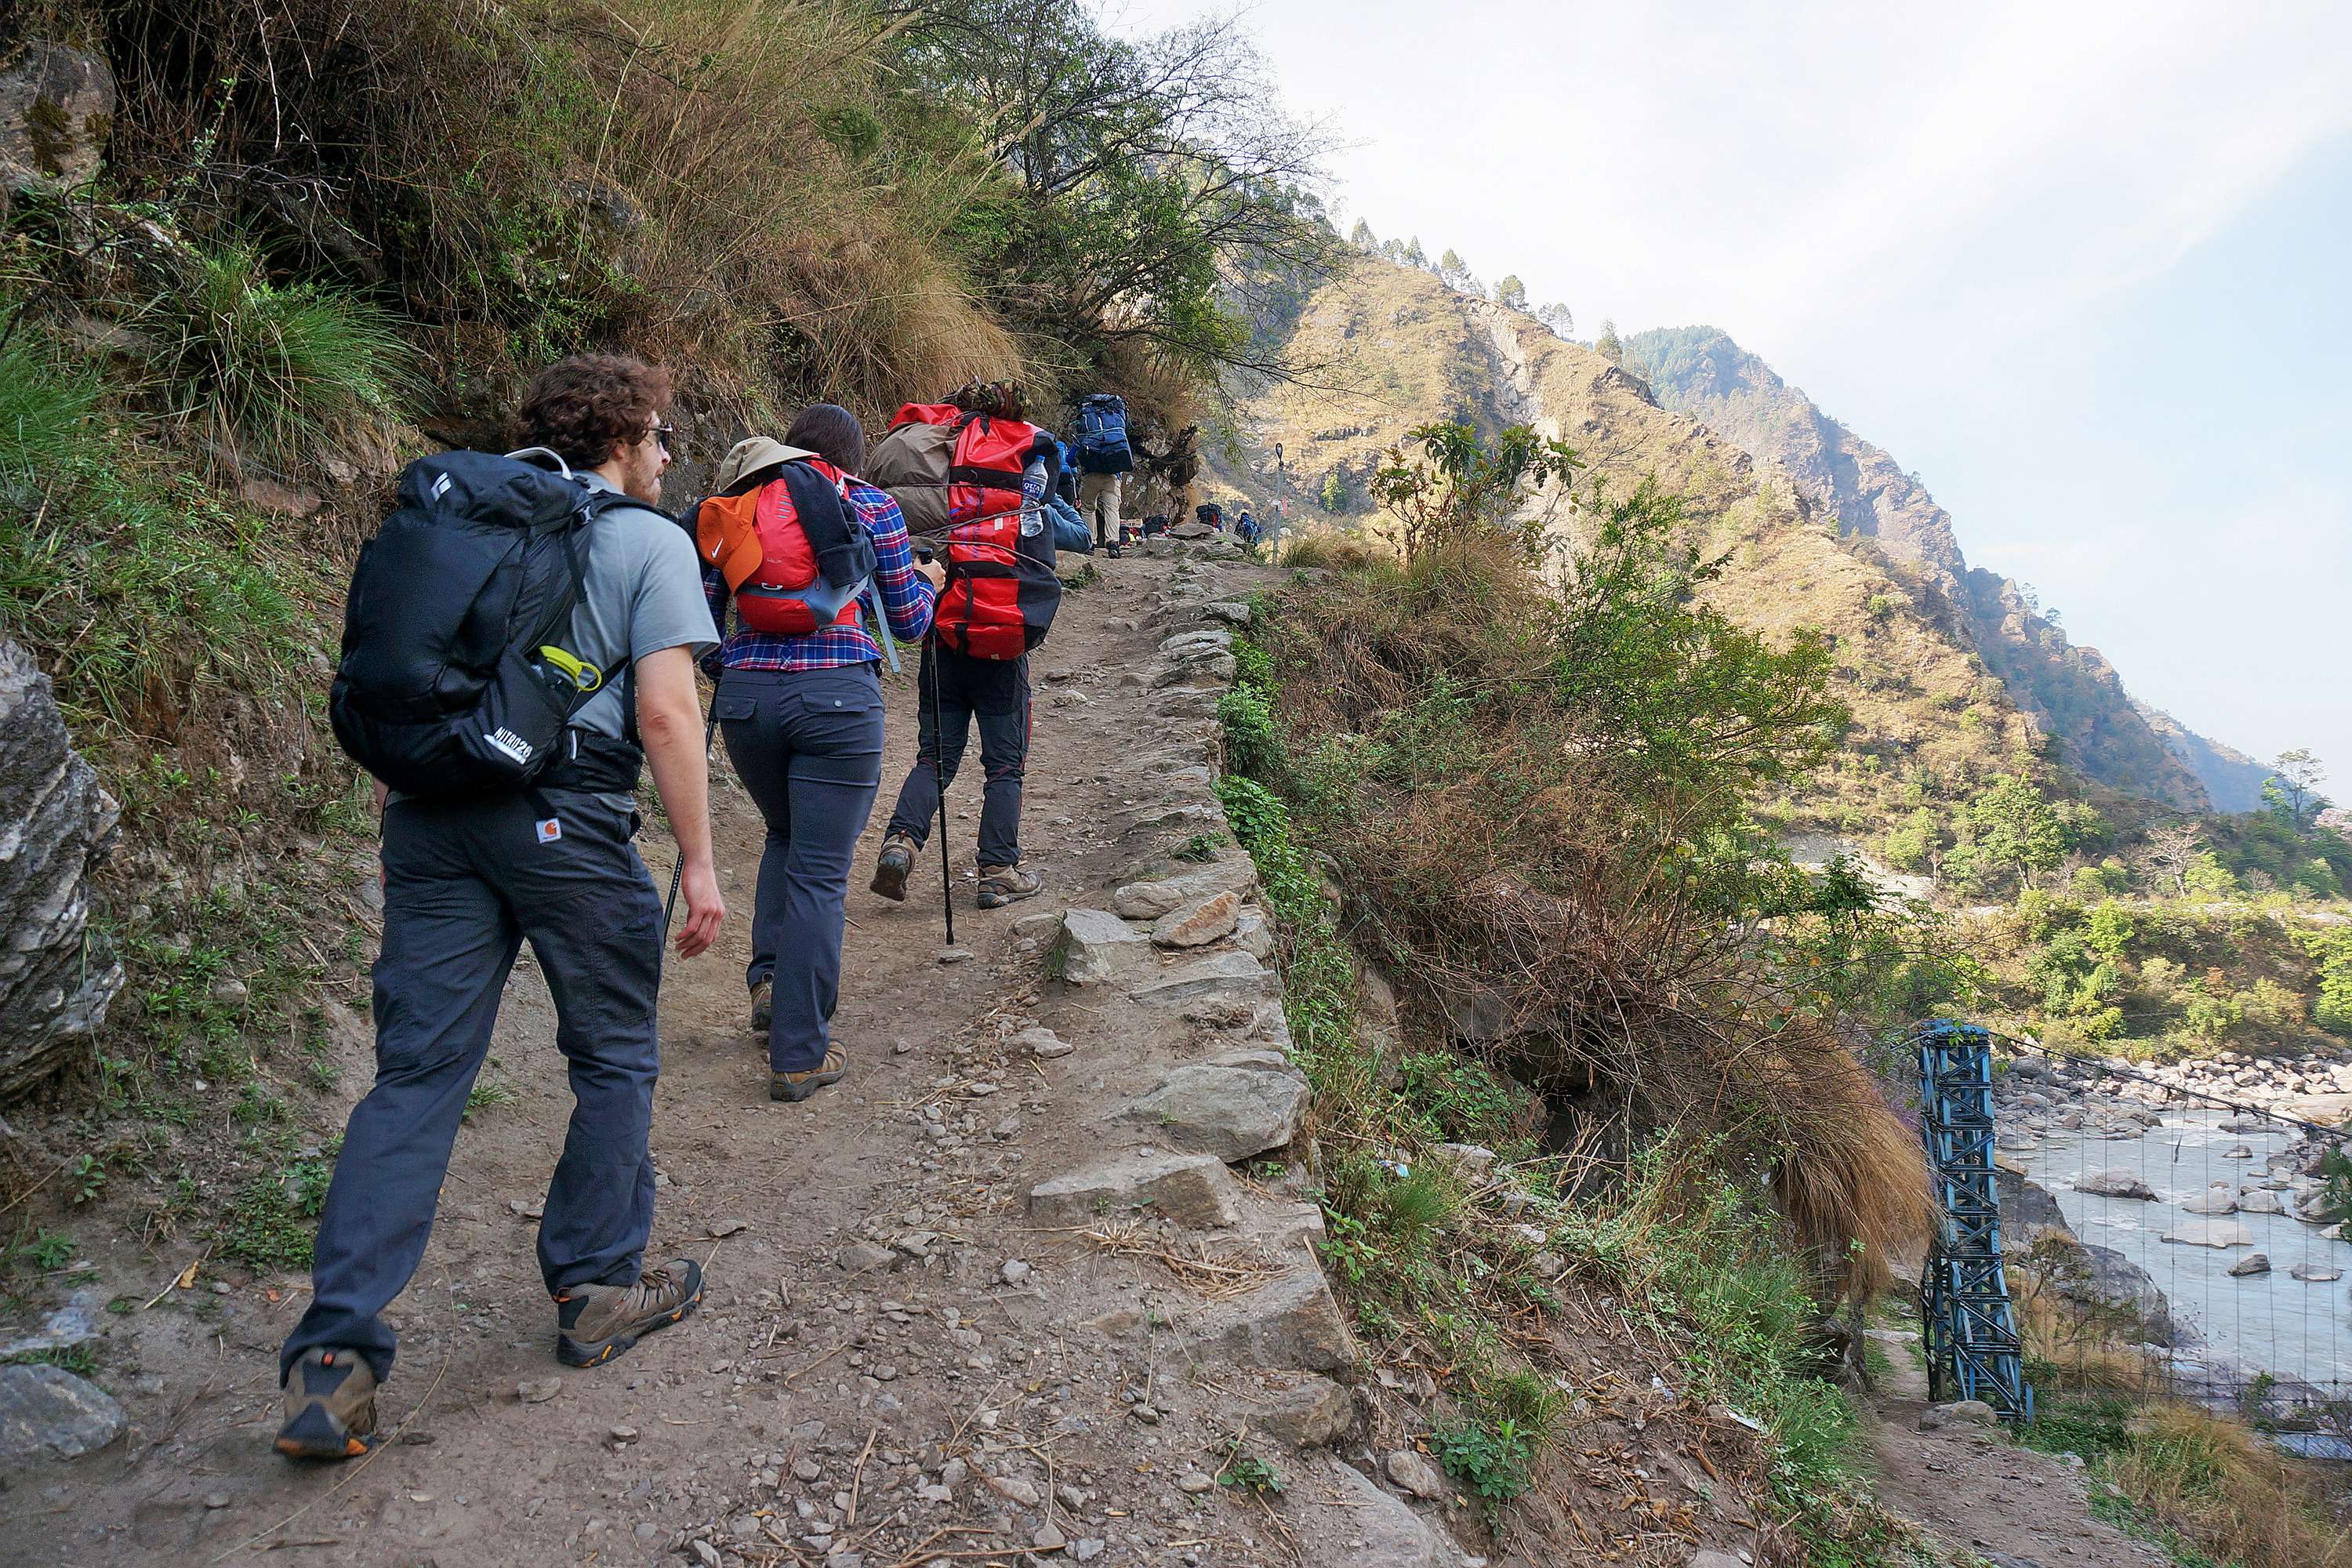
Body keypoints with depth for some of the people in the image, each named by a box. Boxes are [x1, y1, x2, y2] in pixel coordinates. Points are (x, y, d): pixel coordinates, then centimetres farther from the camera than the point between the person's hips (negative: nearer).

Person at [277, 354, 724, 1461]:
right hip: (567, 824, -5)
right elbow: (664, 713, -10)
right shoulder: (649, 541, 0)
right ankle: (597, 1290, 25)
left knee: (415, 1074, 5)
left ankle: (333, 1359, 1)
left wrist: (396, 831, 22)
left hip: (433, 813, 5)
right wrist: (699, 862, -6)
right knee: (615, 1060, 13)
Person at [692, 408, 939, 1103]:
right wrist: (927, 583, 31)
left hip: (746, 697, 4)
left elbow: (704, 615, 12)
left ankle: (769, 978, 18)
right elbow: (908, 622, 10)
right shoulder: (869, 505, 6)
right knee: (820, 872, 1)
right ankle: (799, 1056, 4)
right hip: (837, 697, -3)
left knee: (785, 837, 29)